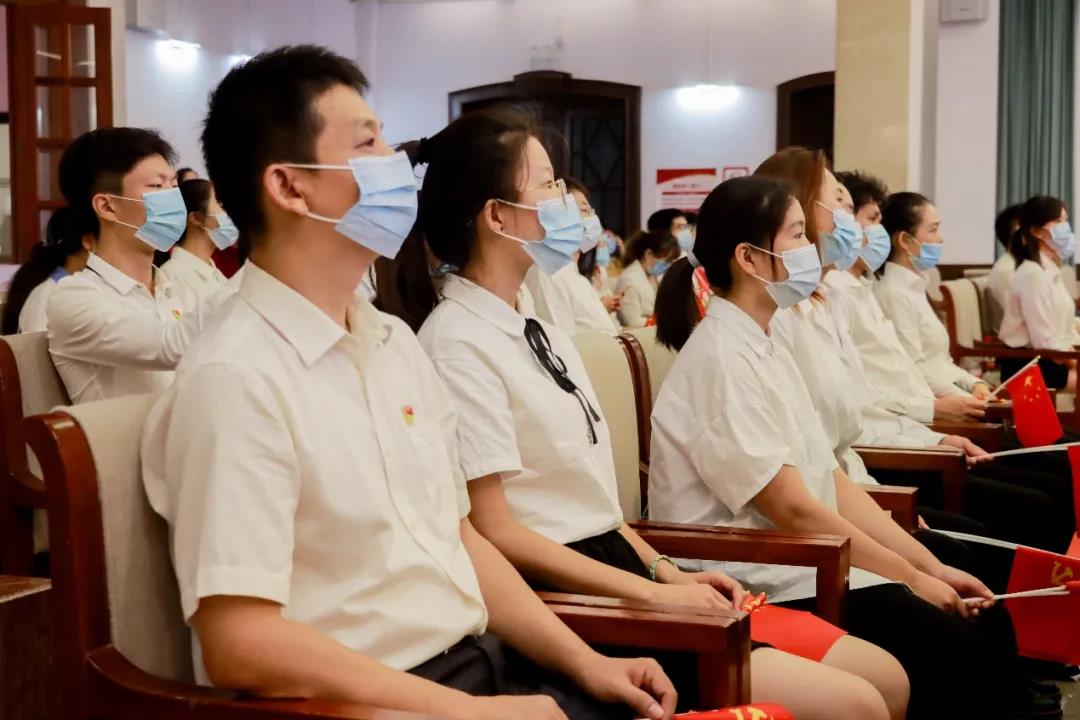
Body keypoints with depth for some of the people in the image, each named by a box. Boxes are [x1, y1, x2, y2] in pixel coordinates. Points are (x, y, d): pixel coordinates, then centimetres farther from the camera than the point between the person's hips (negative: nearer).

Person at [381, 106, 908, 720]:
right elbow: (495, 531, -17)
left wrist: (665, 571, 3)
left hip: (618, 573, 9)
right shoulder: (460, 346, -13)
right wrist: (654, 593, -16)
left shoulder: (541, 335, 14)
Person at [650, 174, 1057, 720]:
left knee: (989, 622, -2)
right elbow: (792, 508, -17)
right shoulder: (722, 357, -15)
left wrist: (930, 564, 4)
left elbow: (831, 480, 11)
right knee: (954, 647, -18)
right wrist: (910, 575, -9)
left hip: (800, 560, 9)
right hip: (753, 585, -9)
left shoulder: (764, 349, 13)